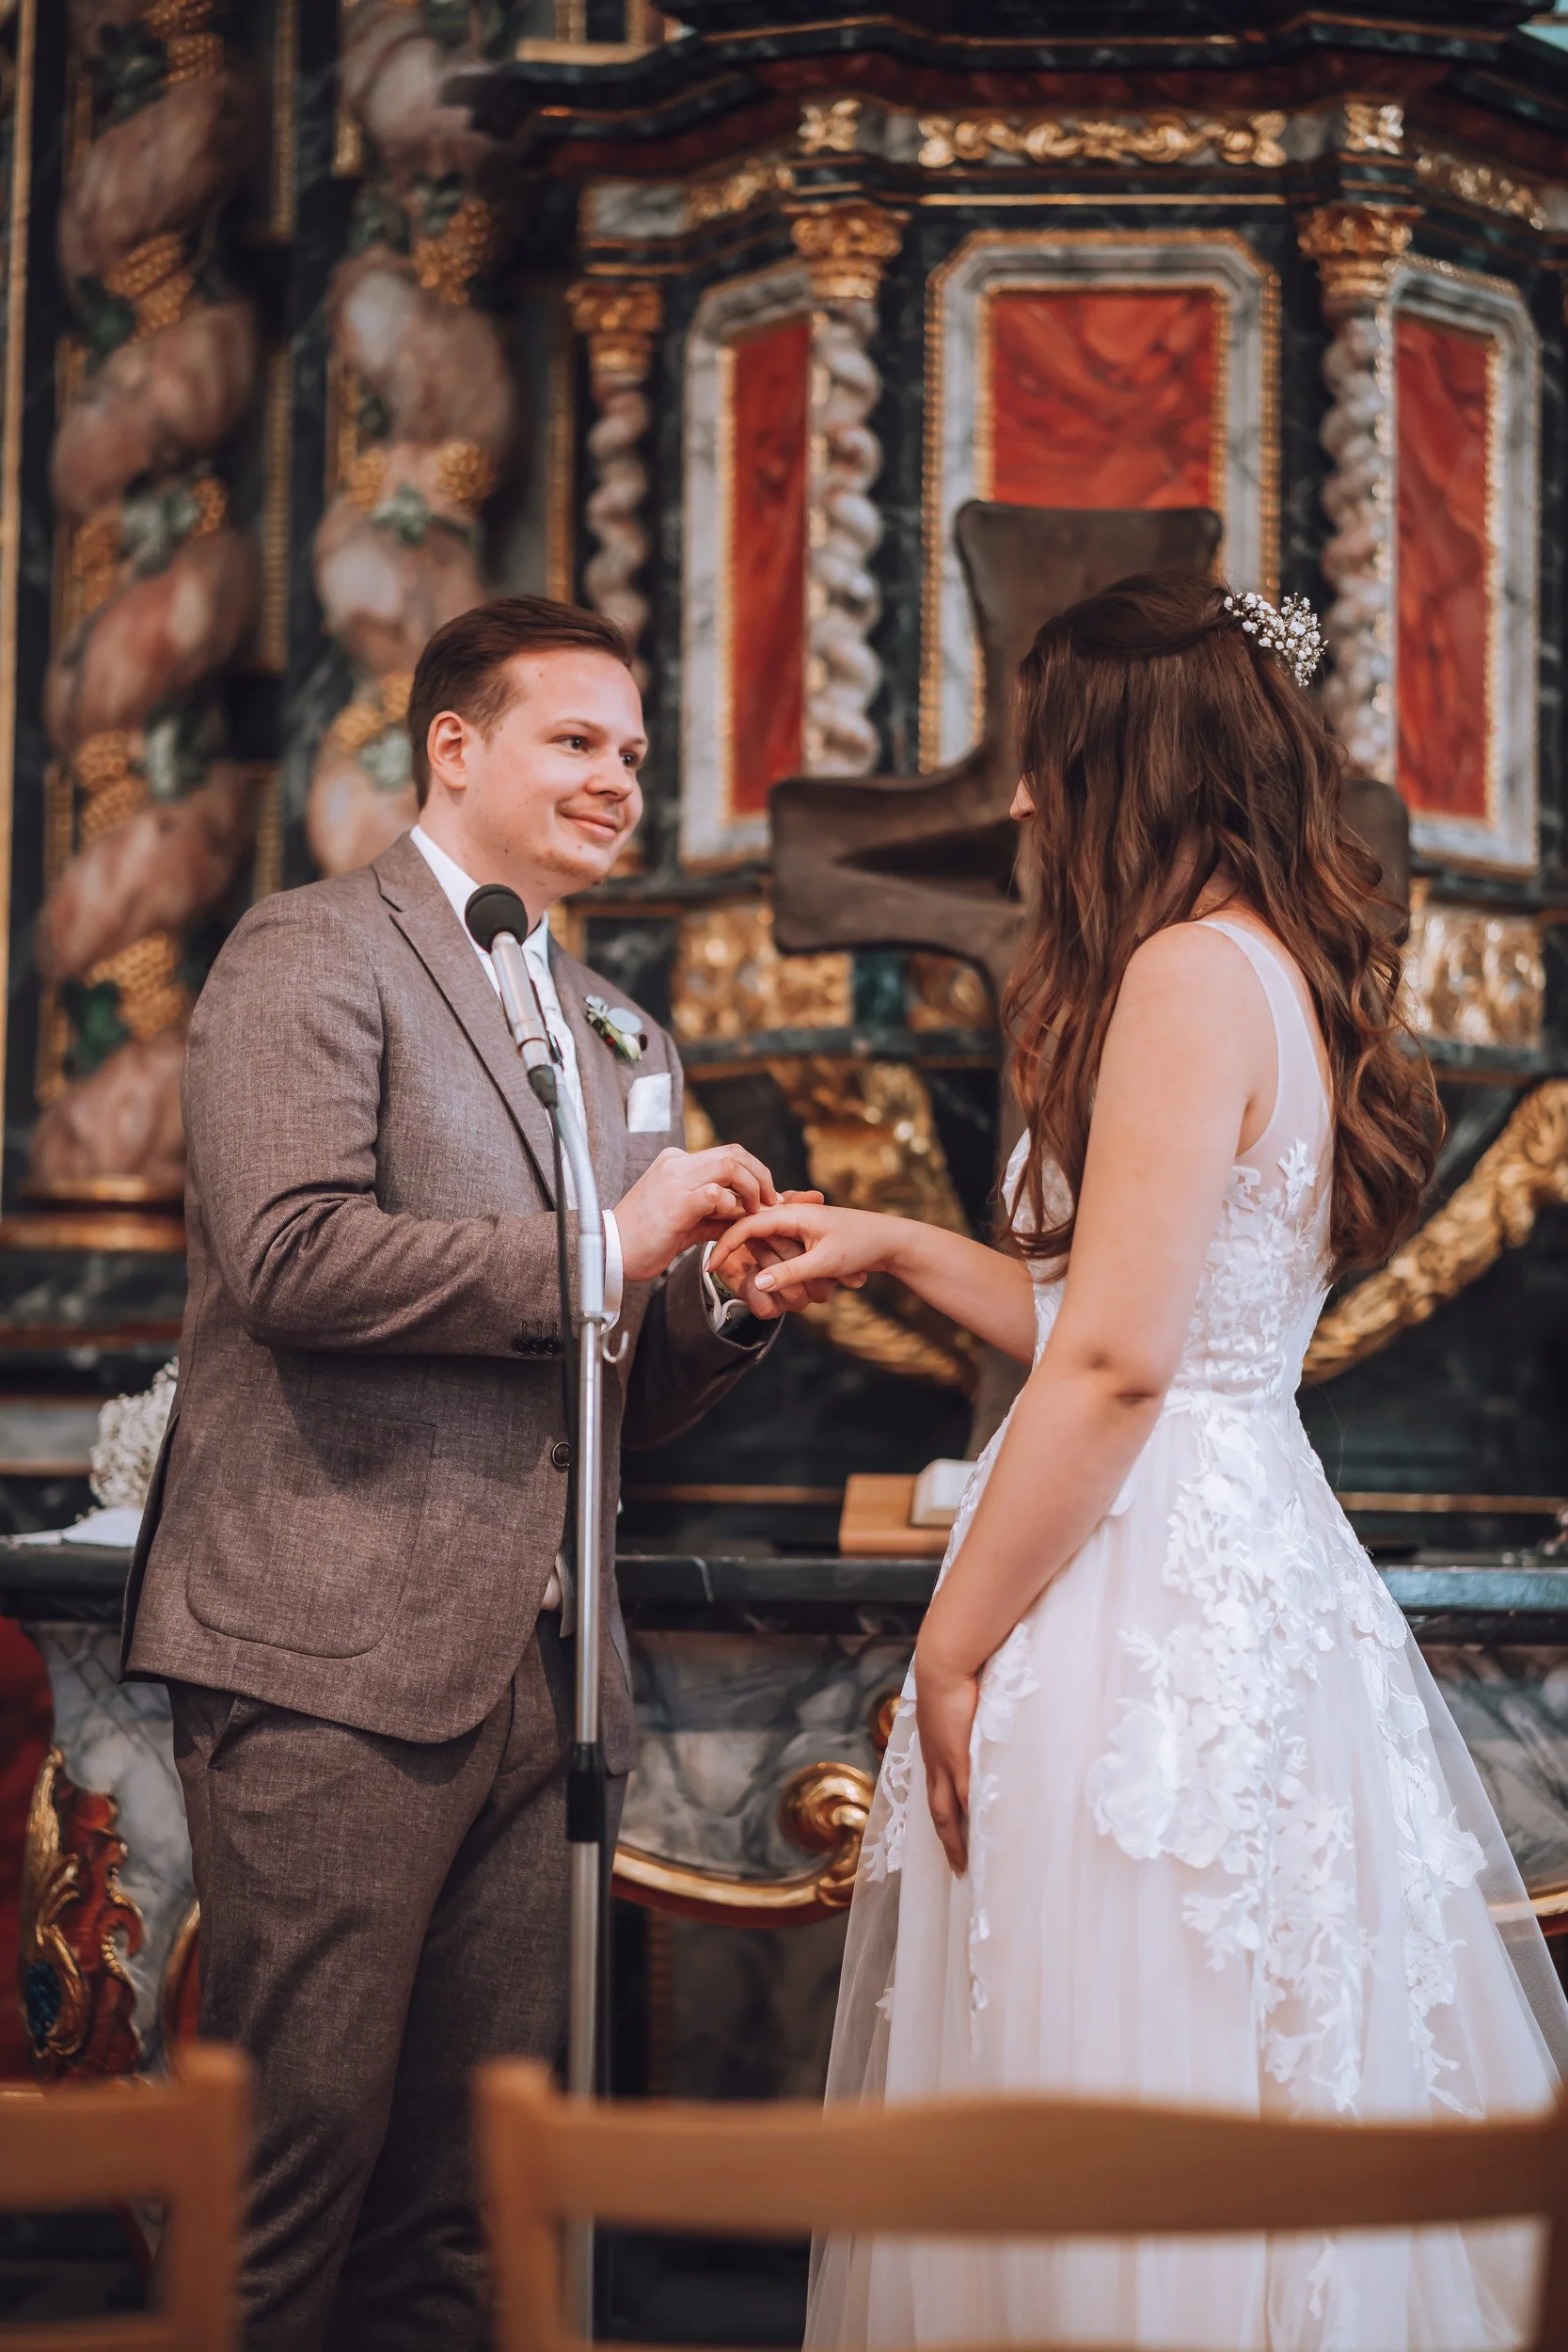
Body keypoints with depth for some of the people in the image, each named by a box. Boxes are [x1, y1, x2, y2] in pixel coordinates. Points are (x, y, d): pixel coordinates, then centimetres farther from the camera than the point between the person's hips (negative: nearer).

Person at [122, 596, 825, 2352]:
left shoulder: (625, 1042, 24)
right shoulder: (314, 955, 0)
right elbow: (291, 1255, -16)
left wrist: (731, 1306, 4)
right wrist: (596, 1249, -13)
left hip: (545, 1676, 7)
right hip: (337, 1651, -7)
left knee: (469, 2198, 8)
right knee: (298, 2149, -6)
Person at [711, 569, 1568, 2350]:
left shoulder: (1194, 973, -13)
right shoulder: (1280, 971, 15)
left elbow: (1118, 1366, -19)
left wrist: (953, 1647, -12)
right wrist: (895, 1249, 21)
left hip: (1149, 1599, -10)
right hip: (1255, 1577, 10)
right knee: (1278, 2104, 12)